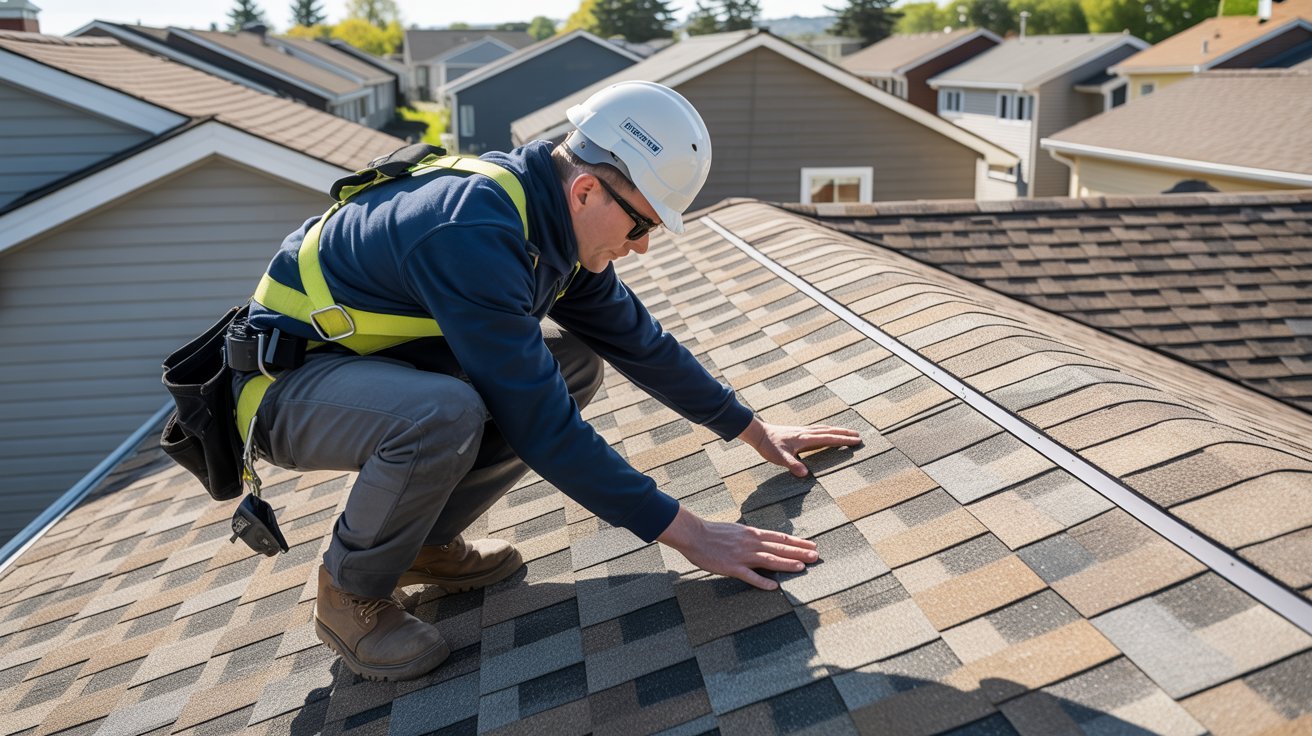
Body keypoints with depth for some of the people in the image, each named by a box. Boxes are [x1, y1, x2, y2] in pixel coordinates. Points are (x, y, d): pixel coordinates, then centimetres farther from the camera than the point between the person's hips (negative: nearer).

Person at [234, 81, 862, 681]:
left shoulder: (557, 220, -4)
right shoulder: (474, 232, -33)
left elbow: (637, 340, 8)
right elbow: (540, 424, -33)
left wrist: (754, 430, 11)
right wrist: (683, 531, -28)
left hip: (384, 357, 9)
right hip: (285, 384, -8)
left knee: (576, 361, -2)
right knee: (446, 412, -38)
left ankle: (426, 540, 8)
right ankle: (349, 593, -8)